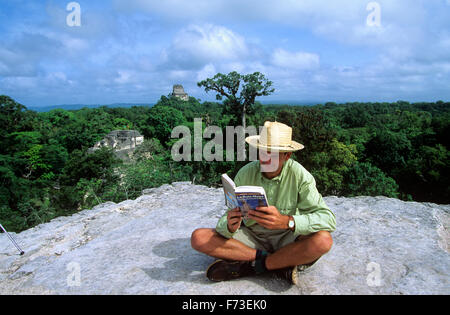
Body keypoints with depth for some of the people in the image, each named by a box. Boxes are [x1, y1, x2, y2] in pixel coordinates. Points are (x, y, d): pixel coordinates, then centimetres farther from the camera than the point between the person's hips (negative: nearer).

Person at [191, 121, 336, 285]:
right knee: (198, 238, -19)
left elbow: (328, 219, -23)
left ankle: (252, 266, -18)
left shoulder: (299, 175, -15)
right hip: (251, 236, 3)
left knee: (323, 240, -32)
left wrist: (286, 221, -40)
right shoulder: (245, 174, -9)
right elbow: (226, 221, -7)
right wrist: (230, 226, -33)